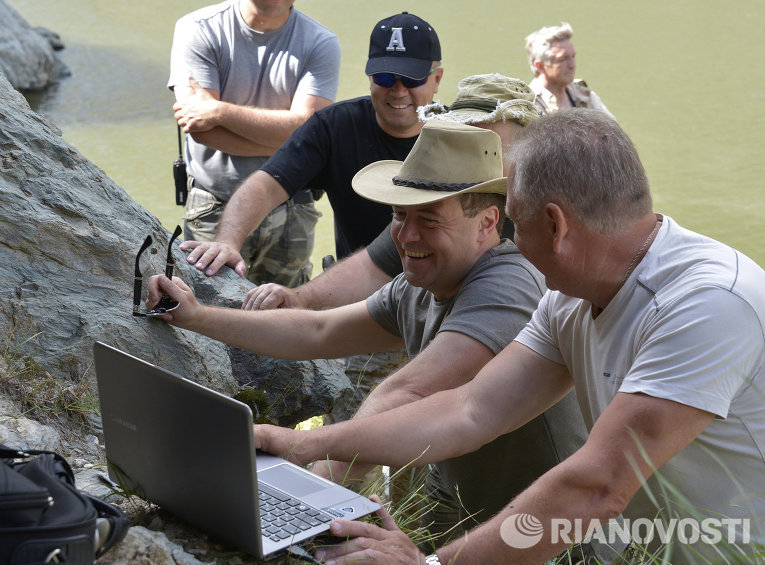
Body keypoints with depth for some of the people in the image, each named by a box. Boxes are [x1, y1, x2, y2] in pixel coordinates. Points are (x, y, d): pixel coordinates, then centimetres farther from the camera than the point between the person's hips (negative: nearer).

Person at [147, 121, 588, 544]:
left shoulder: (504, 290, -26)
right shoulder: (415, 290, 4)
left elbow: (408, 396, -37)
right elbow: (316, 334, 13)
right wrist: (198, 317, 12)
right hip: (449, 510, 8)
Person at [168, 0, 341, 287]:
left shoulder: (321, 44, -4)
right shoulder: (198, 29, -6)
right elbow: (201, 130, -15)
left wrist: (219, 112, -20)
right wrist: (284, 139, -14)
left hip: (290, 213, 1)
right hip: (213, 207, -1)